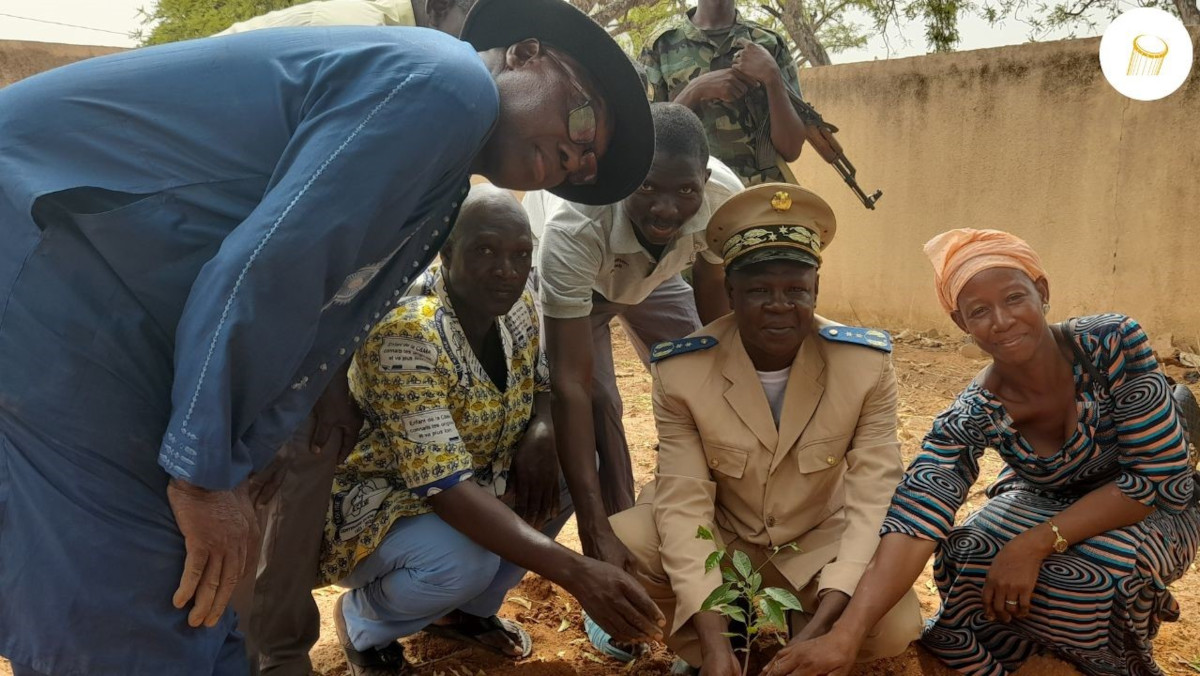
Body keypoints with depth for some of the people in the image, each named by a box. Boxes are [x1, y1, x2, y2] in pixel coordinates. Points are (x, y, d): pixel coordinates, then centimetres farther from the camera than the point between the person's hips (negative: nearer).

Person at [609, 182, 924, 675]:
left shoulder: (867, 365, -17)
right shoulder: (681, 372, -19)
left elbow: (875, 499, -20)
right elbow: (684, 503, -21)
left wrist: (821, 628, -33)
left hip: (818, 545, 1)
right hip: (717, 542, 0)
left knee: (895, 628, -25)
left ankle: (793, 623, 7)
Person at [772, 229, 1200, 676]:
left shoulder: (1114, 343, -29)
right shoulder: (972, 416, -25)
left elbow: (1158, 476, -26)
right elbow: (915, 519, -36)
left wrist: (1035, 545, -35)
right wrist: (844, 637, -49)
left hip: (1153, 509, -2)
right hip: (1042, 504, 2)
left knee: (1079, 577, -32)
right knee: (967, 566, -26)